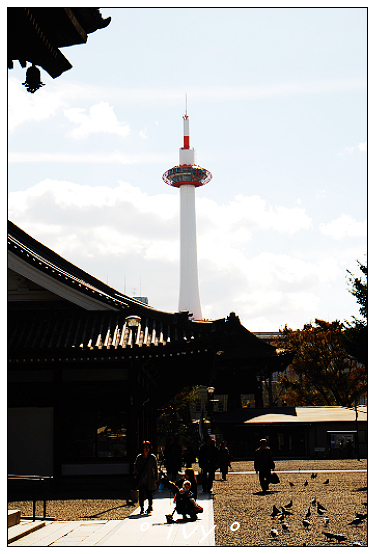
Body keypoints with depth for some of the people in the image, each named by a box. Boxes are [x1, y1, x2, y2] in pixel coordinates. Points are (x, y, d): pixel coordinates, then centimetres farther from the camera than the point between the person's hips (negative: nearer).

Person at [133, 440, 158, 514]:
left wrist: (156, 478, 0)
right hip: (141, 479, 2)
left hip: (149, 479, -2)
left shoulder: (152, 457, -1)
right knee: (141, 494, -1)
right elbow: (136, 465, 15)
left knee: (149, 493, 4)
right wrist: (135, 471, -7)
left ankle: (150, 507, 23)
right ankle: (142, 509, 8)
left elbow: (155, 468, 3)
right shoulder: (139, 457, 6)